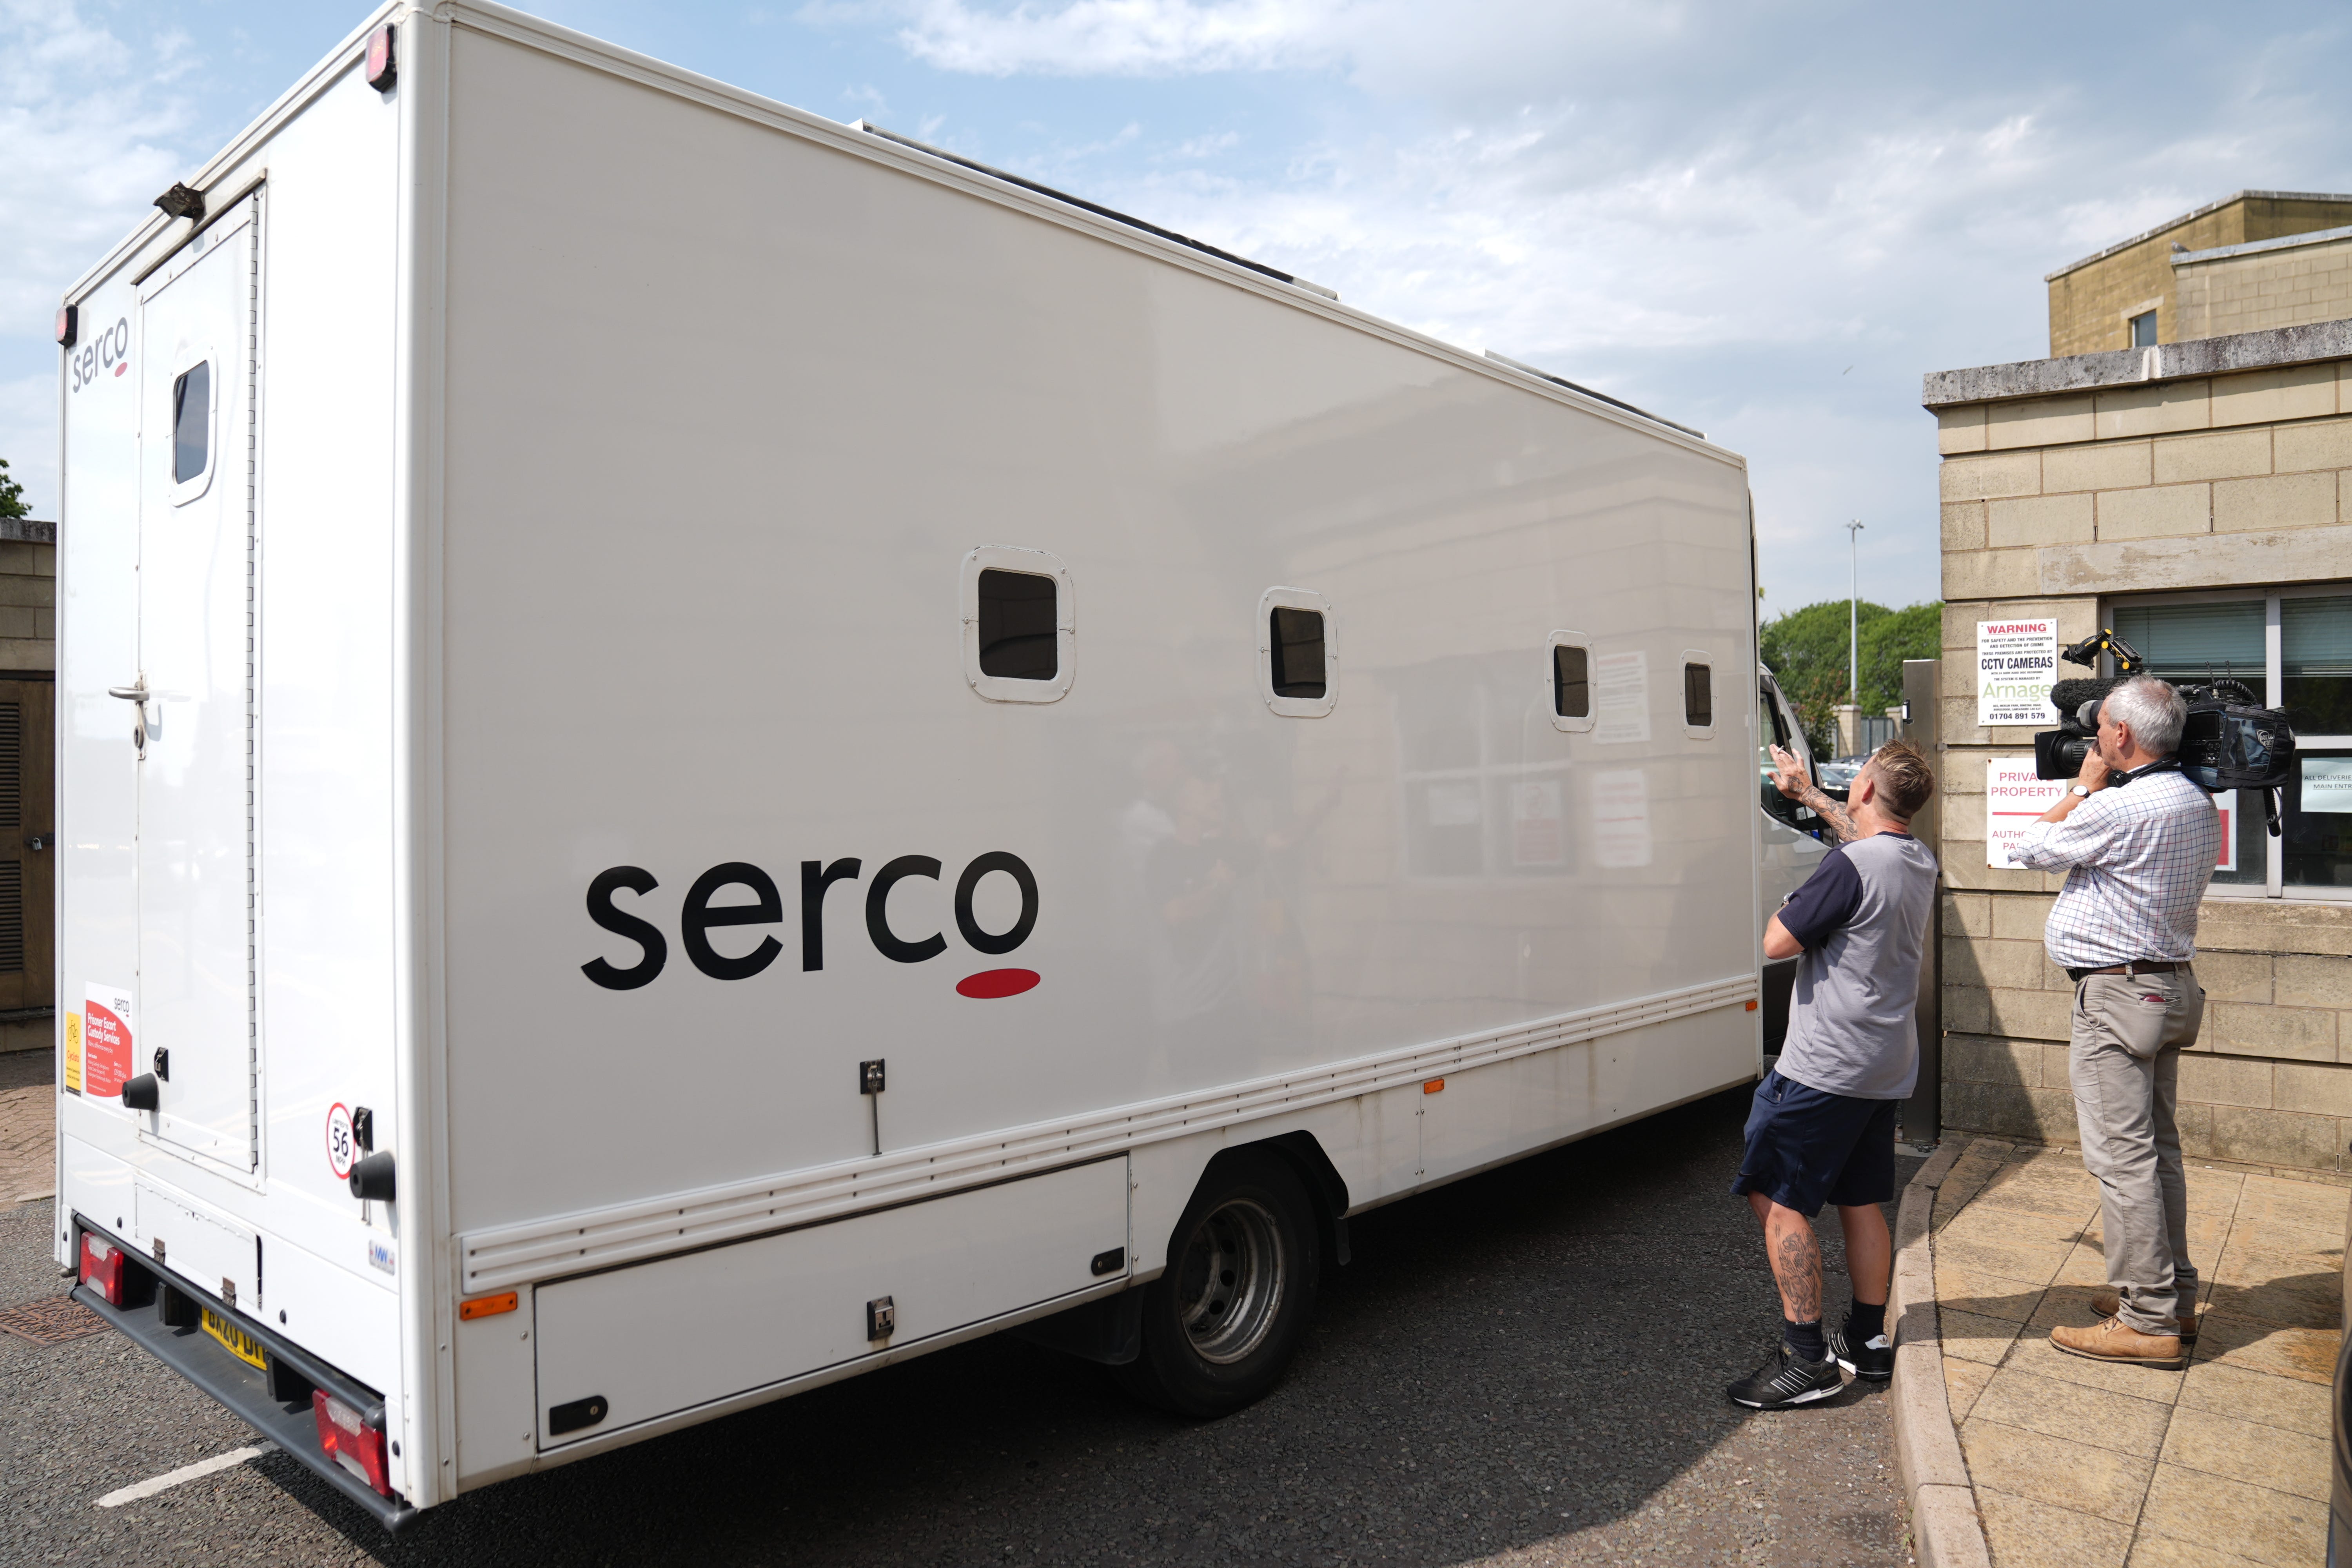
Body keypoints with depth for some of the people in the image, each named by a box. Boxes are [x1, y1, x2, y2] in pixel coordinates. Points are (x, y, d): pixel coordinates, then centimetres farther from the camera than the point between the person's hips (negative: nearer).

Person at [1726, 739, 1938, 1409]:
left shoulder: (1849, 866, -21)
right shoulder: (1918, 861, 8)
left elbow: (1777, 943, -17)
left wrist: (1791, 904, 3)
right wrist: (1810, 796, 39)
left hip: (1825, 1066, -9)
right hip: (1885, 1067, 9)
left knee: (1775, 1198, -4)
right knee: (1861, 1203, 17)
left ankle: (1806, 1357, -3)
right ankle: (1869, 1341, 25)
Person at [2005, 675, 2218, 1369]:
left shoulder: (2118, 808, -21)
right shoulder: (2199, 805, 10)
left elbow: (2030, 848, -7)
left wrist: (2083, 787, 4)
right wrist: (2096, 793, 14)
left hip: (2117, 996, -10)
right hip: (2170, 986, 10)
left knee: (2121, 1156, -5)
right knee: (2157, 1148, 17)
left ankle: (2148, 1321, 0)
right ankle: (2174, 1298, 26)